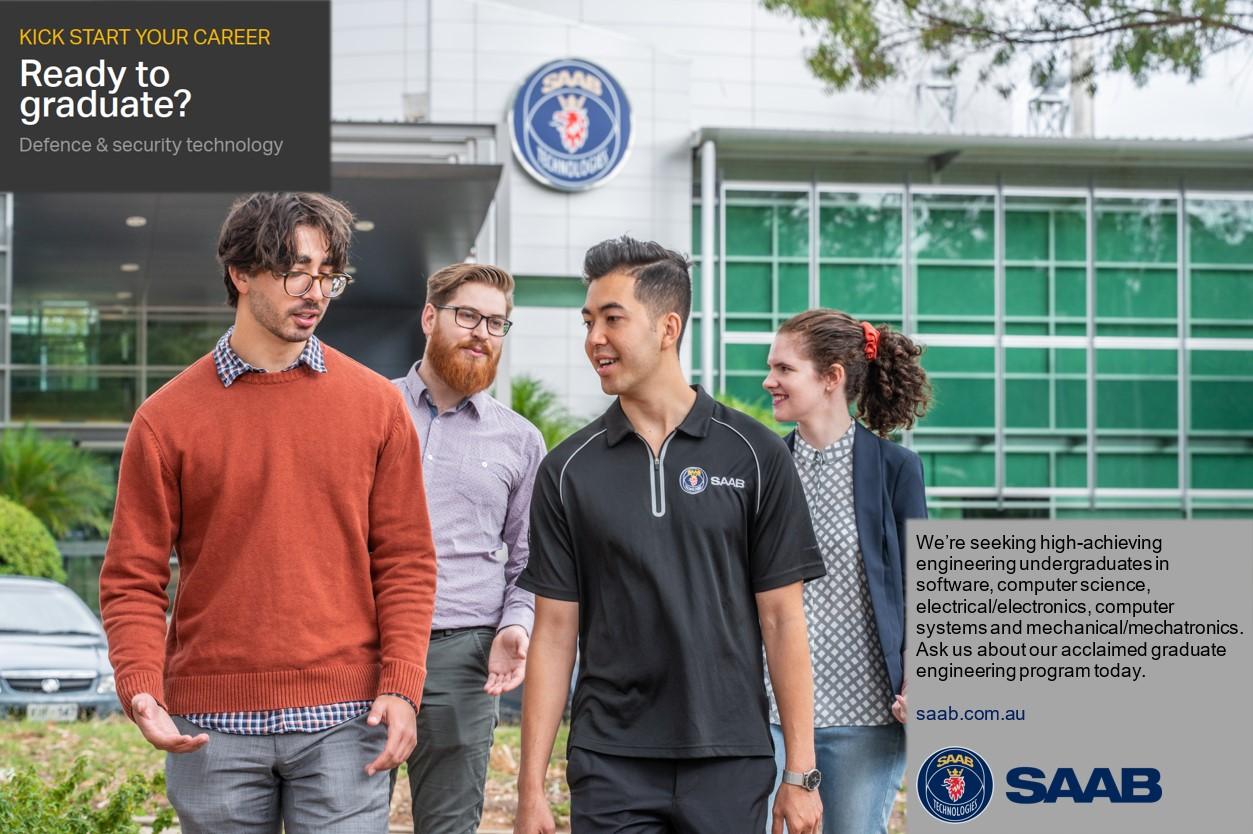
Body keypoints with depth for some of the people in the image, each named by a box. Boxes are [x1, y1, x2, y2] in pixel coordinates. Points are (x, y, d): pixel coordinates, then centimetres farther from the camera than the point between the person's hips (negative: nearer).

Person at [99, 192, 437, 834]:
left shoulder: (374, 404, 5)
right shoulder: (168, 418, 2)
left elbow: (404, 560, 5)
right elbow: (133, 578, 3)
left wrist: (401, 686, -6)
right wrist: (141, 690, -13)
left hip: (344, 720, 0)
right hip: (212, 724, 0)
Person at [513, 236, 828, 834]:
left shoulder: (755, 454, 0)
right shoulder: (568, 470, 4)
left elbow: (781, 617, 0)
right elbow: (554, 632, 4)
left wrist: (801, 772, -4)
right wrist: (531, 786, -1)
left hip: (730, 764, -1)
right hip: (610, 767, 1)